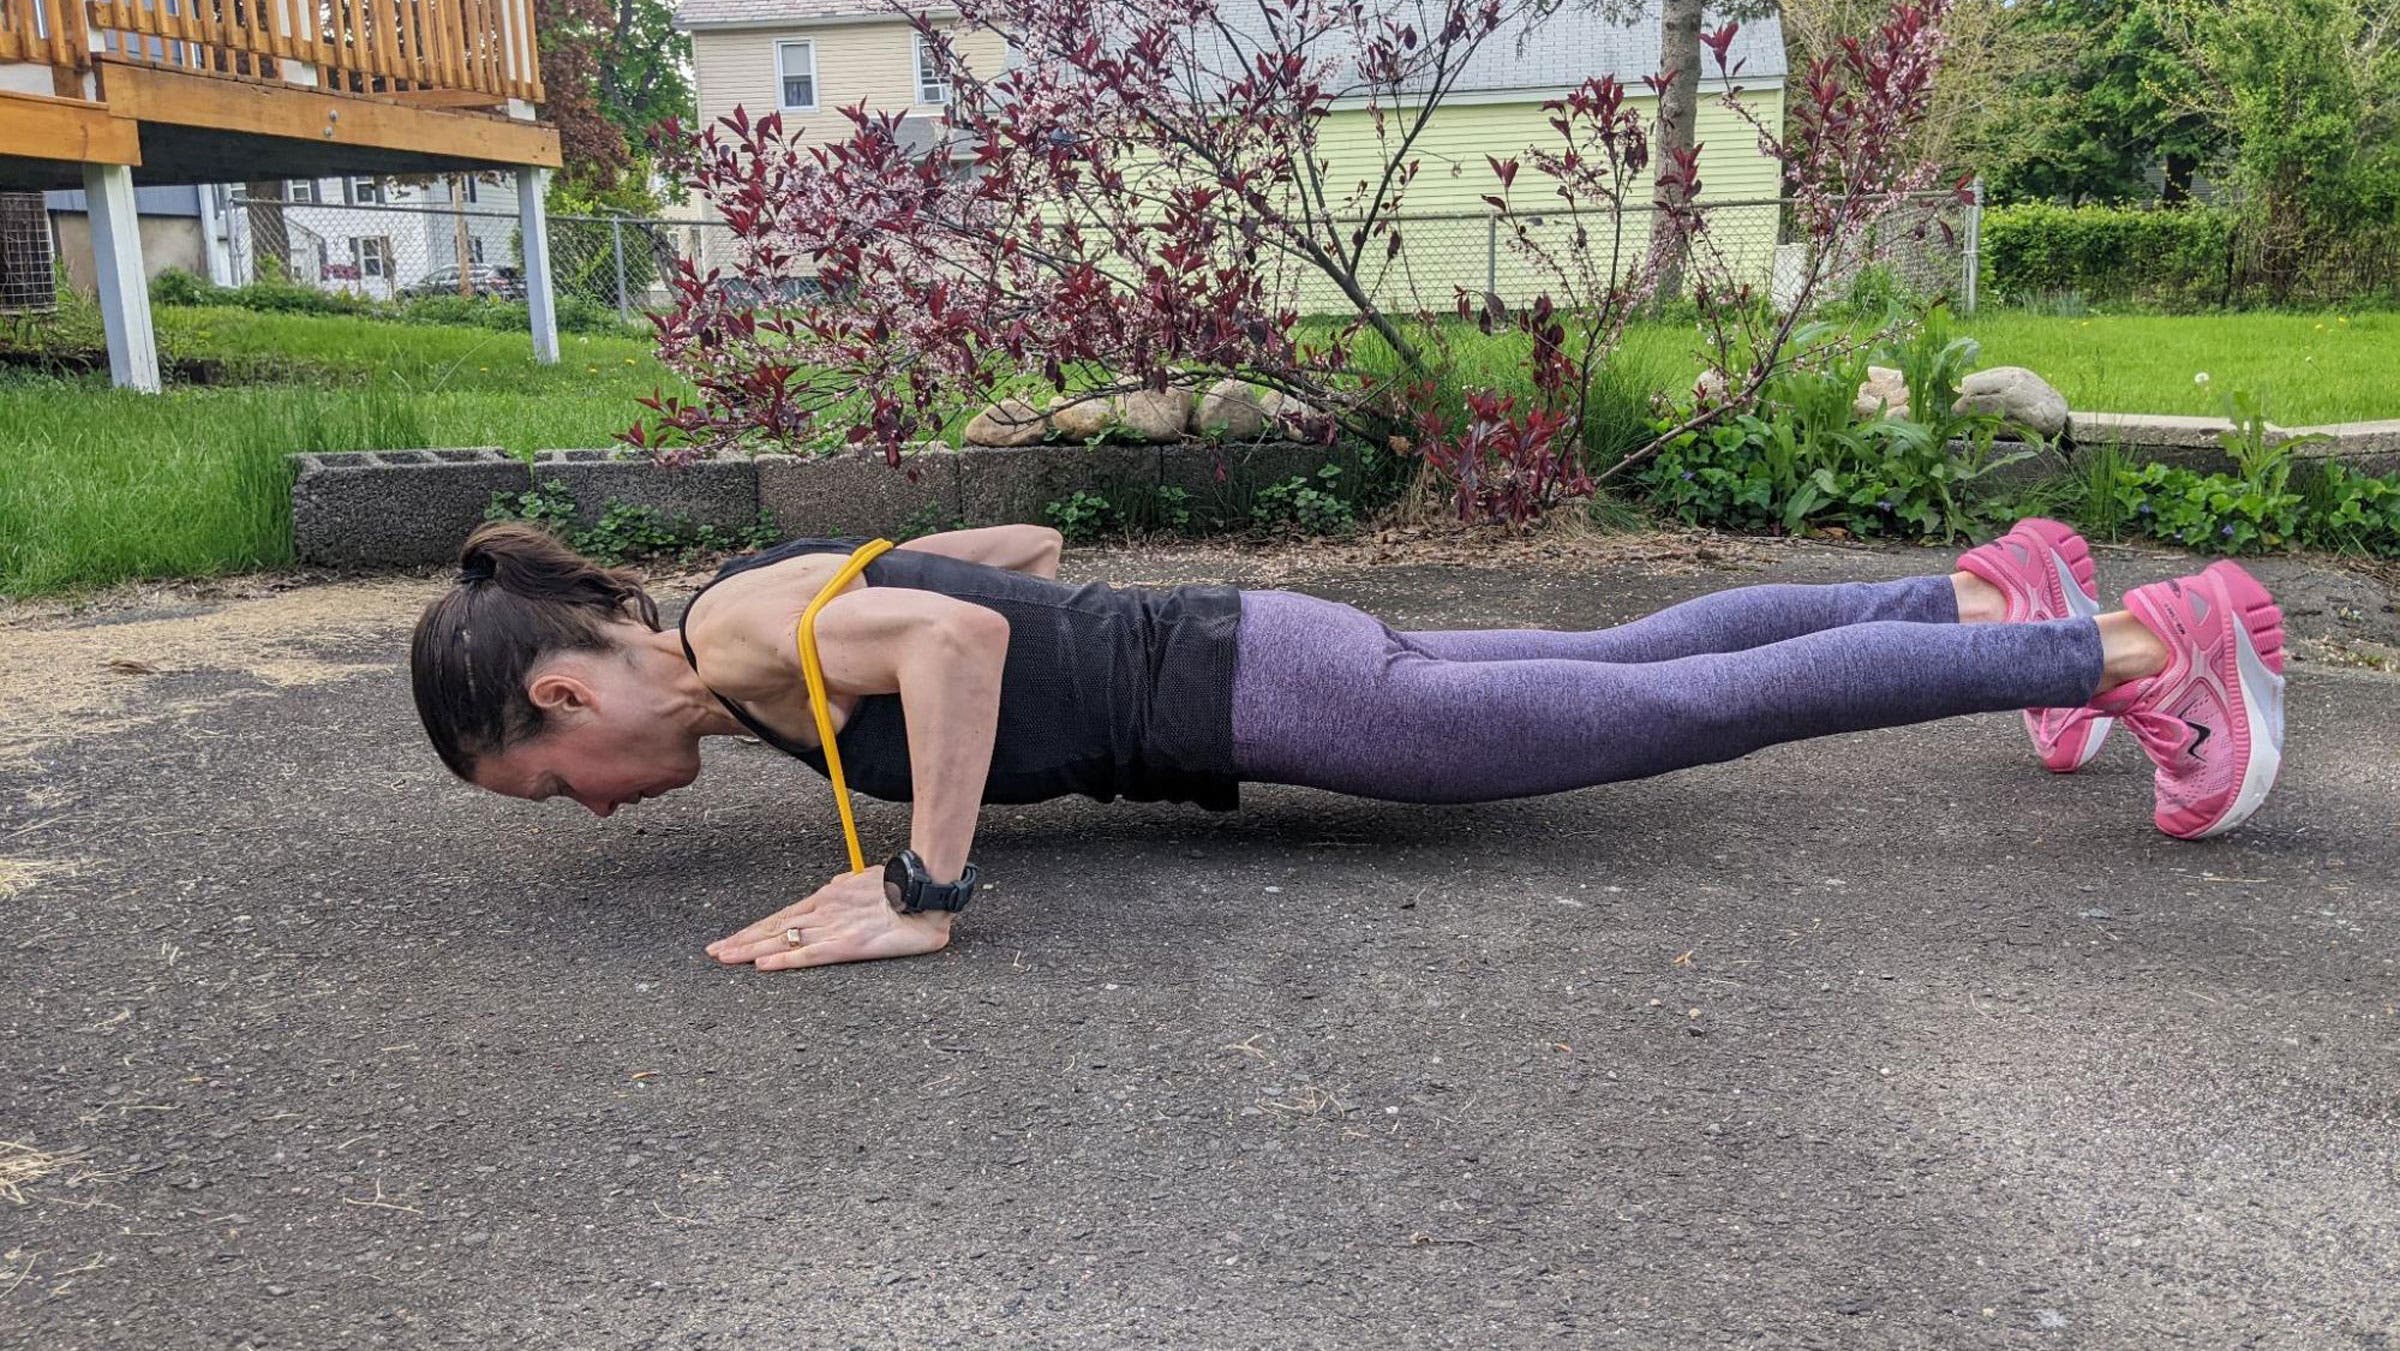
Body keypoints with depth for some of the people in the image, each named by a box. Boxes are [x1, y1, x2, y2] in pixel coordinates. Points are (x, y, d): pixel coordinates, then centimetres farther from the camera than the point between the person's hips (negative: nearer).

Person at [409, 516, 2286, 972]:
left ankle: (2142, 642, 9)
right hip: (1218, 657, 8)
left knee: (1696, 702, -2)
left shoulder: (741, 627, -14)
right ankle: (1994, 586, 31)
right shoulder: (796, 610, 12)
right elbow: (1027, 547, 22)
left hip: (1250, 691, -8)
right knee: (1643, 660, 17)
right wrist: (977, 742, 24)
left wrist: (922, 896, -28)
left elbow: (958, 633, -34)